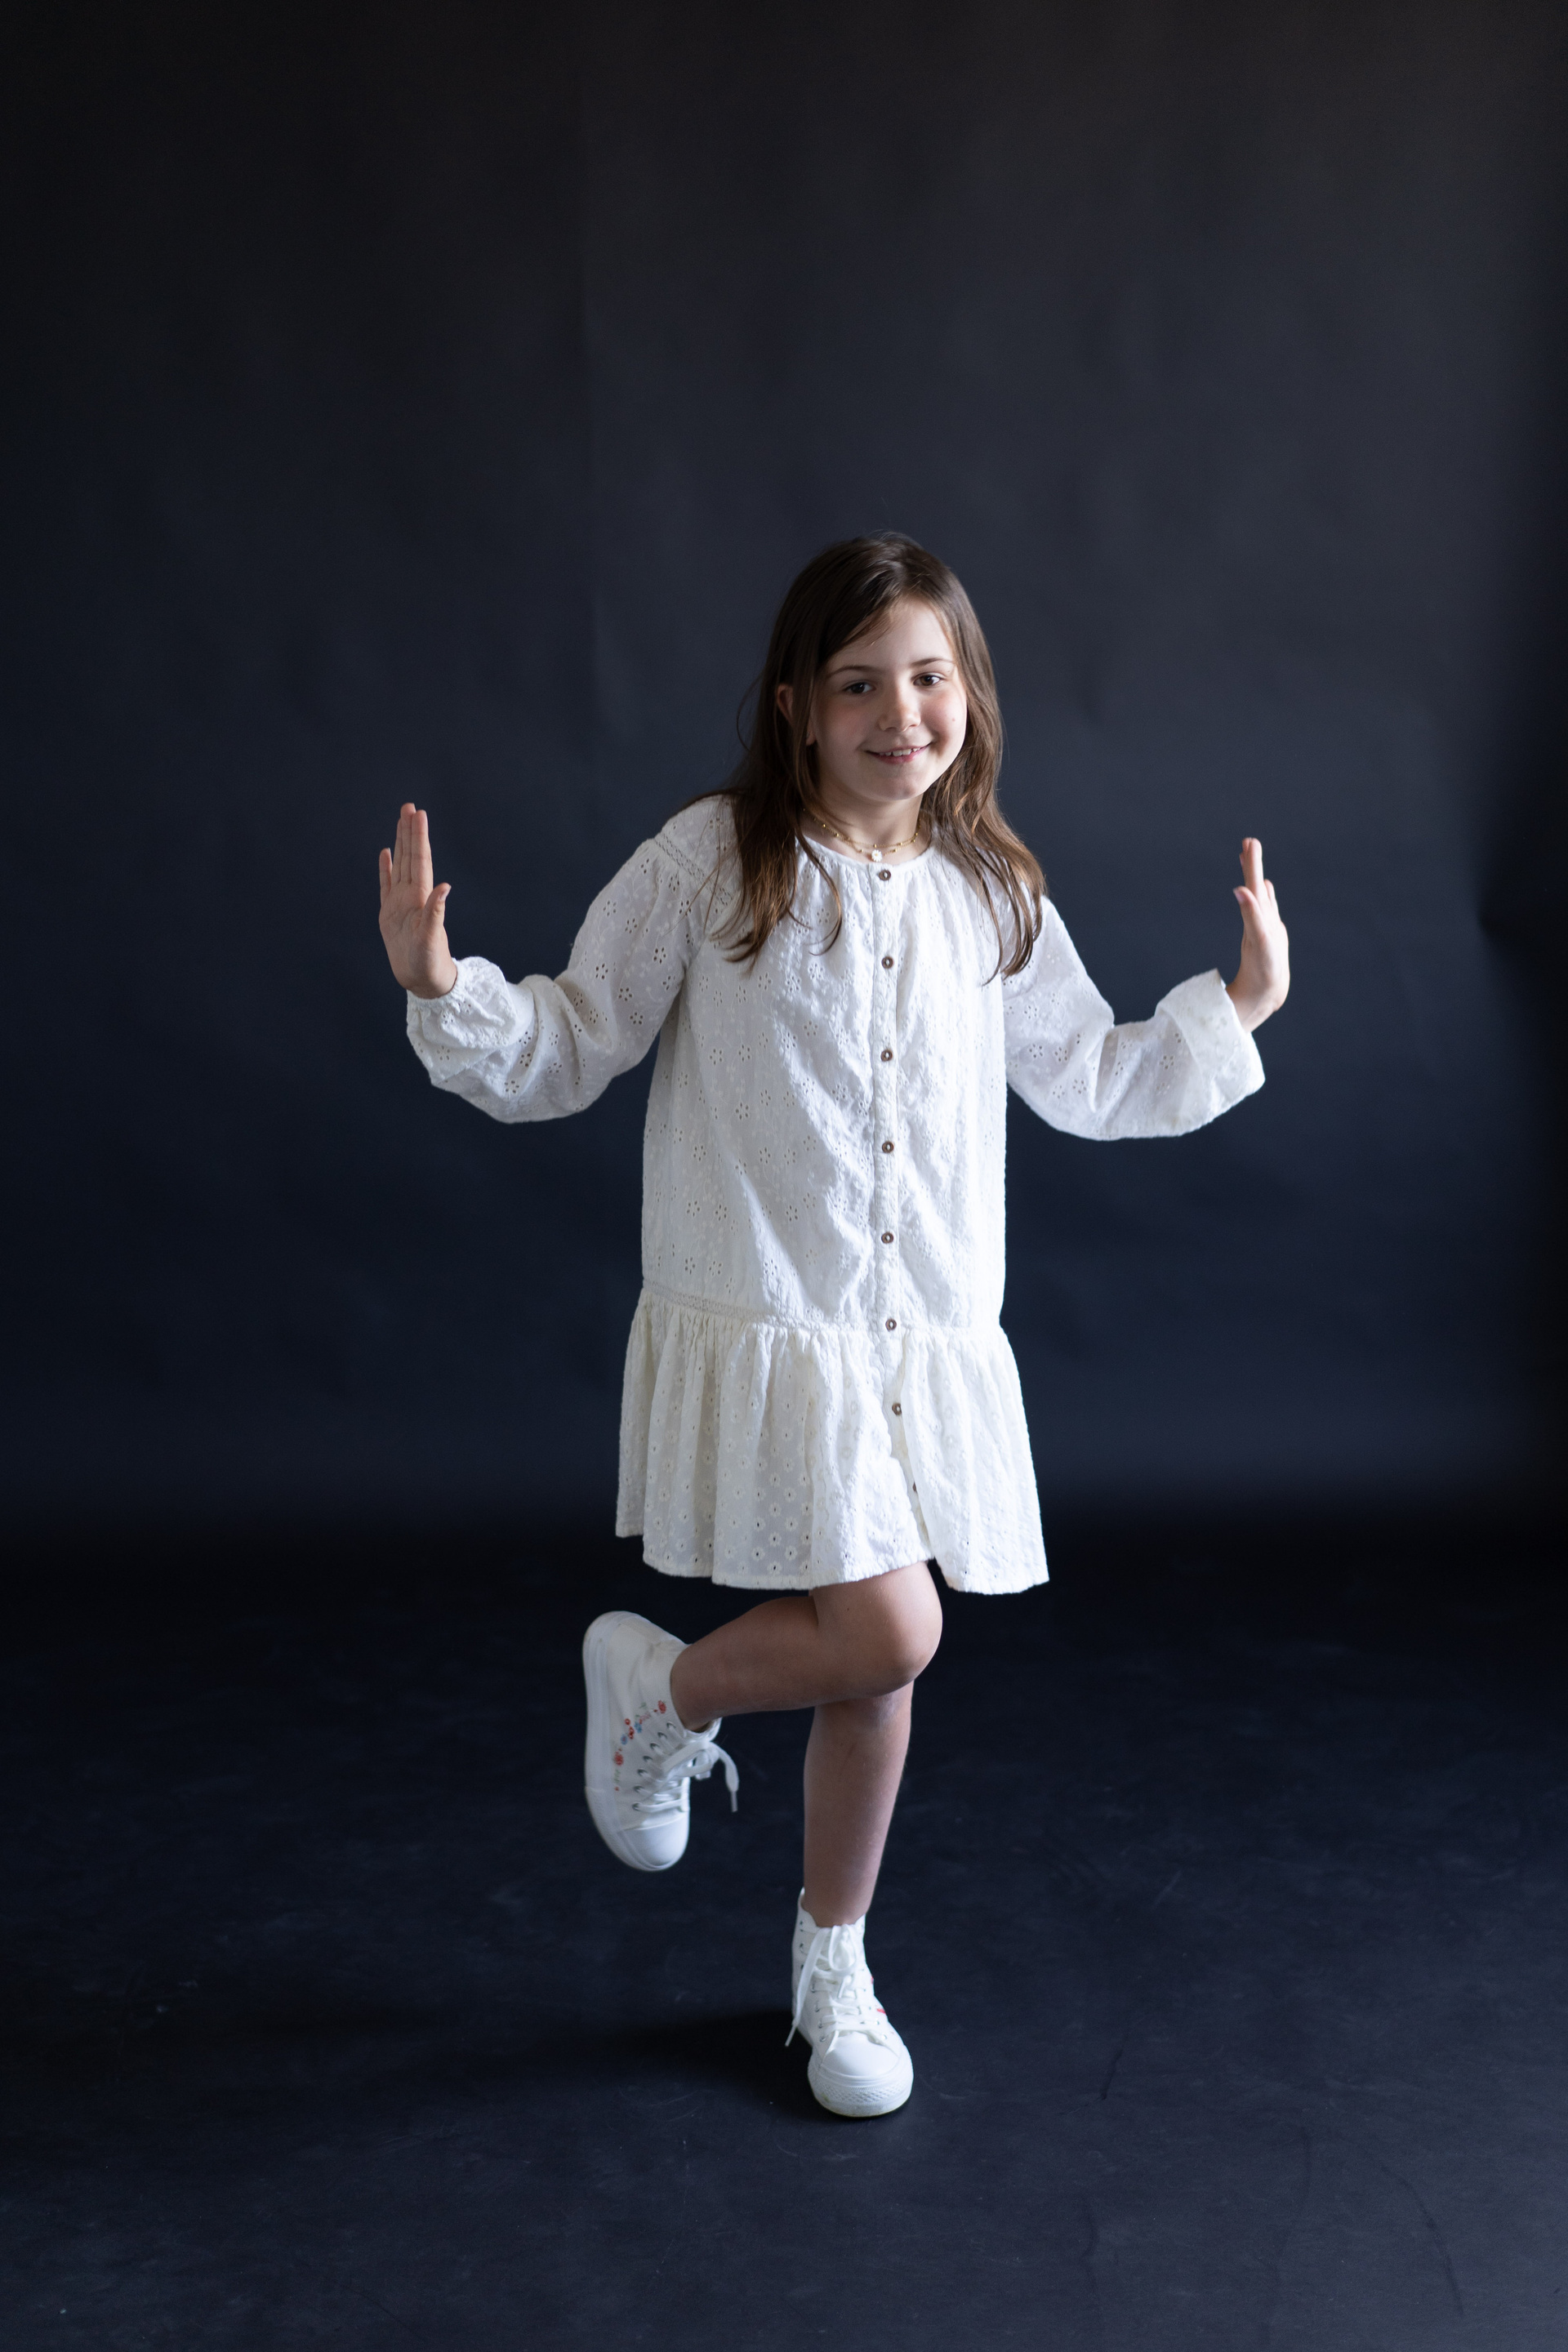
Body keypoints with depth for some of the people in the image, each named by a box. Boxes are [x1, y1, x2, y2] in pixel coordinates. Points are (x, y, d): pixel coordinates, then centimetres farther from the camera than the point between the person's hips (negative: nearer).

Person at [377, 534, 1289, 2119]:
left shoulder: (992, 899, 6)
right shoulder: (708, 864, -7)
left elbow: (1091, 1085, 21)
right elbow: (563, 1058, -2)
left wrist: (1240, 1003, 14)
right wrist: (442, 989, -18)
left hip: (932, 1344, 5)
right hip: (759, 1331, -4)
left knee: (873, 1665, 12)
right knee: (883, 1632, -16)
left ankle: (832, 1967, 35)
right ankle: (663, 1691, 18)